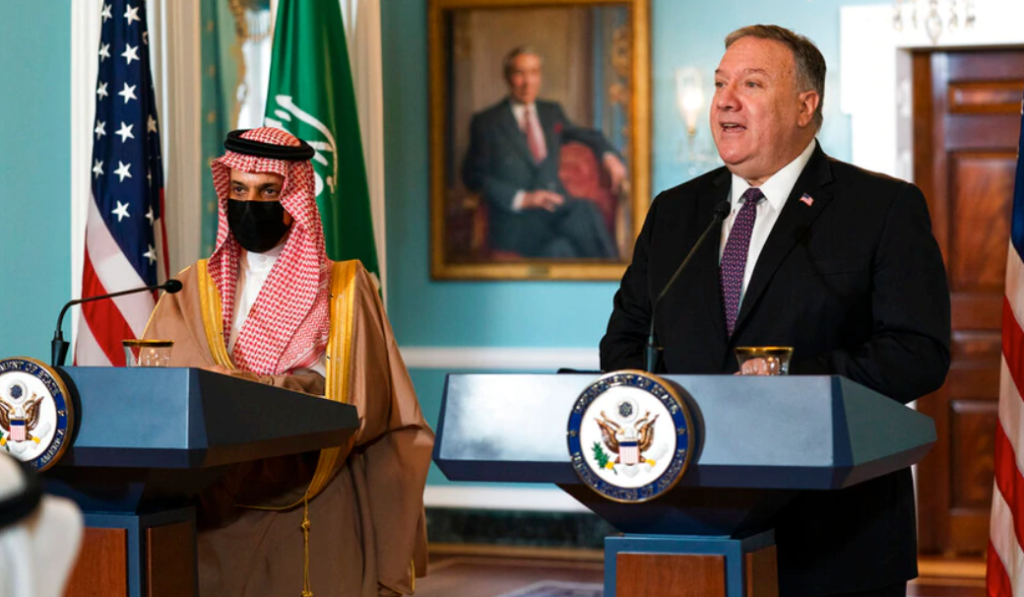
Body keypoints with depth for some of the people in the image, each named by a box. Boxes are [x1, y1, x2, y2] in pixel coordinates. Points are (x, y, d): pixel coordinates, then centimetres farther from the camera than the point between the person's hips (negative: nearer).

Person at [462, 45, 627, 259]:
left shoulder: (552, 112, 21)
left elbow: (586, 135, 36)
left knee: (584, 209, -34)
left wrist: (608, 155, 12)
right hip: (514, 221, -4)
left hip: (556, 209, 4)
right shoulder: (486, 122, 7)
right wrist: (521, 198, -13)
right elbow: (474, 177, 0)